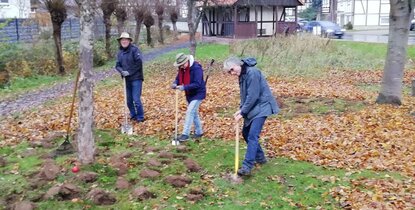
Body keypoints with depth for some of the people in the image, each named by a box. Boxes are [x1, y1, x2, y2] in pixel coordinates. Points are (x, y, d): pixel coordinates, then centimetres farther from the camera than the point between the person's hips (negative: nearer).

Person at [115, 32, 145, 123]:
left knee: (136, 99, -6)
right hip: (127, 79, 6)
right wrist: (122, 71, -13)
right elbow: (117, 65, 9)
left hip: (136, 79, -6)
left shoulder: (134, 49, -10)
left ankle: (140, 118, 10)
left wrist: (130, 72, -15)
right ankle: (133, 115, 29)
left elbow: (139, 62, -17)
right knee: (129, 100, 12)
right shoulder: (120, 52, 10)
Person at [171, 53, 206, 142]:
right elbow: (178, 78, 7)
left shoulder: (197, 68, -26)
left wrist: (184, 87, -36)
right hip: (189, 94, 9)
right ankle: (199, 132, 31)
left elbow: (197, 84, -30)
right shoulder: (181, 69, -1)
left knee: (190, 112, -16)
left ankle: (185, 134, -13)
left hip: (198, 94, -9)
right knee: (194, 113, 17)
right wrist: (175, 83, -17)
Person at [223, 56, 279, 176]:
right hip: (252, 108, 10)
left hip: (261, 107, -10)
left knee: (252, 135, -17)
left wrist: (242, 113, -18)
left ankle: (247, 167, -18)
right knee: (246, 133, 15)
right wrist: (241, 109, 1)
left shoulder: (252, 72, -21)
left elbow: (253, 96, -23)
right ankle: (260, 158, 30)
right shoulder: (242, 74, 9)